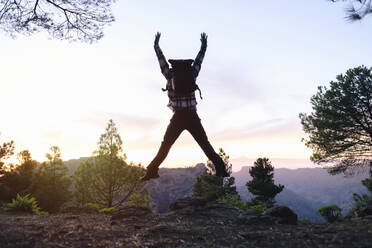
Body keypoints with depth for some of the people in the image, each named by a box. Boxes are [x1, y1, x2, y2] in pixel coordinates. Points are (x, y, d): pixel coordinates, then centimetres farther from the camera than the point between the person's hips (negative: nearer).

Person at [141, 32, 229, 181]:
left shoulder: (170, 75, 7)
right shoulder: (191, 74, 9)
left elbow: (161, 58, 17)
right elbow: (199, 59, 22)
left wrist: (156, 44, 31)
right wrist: (204, 45, 37)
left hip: (178, 117, 0)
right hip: (192, 117, 1)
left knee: (165, 146, 9)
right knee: (205, 144, 4)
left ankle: (152, 171, 3)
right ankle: (220, 167, -7)